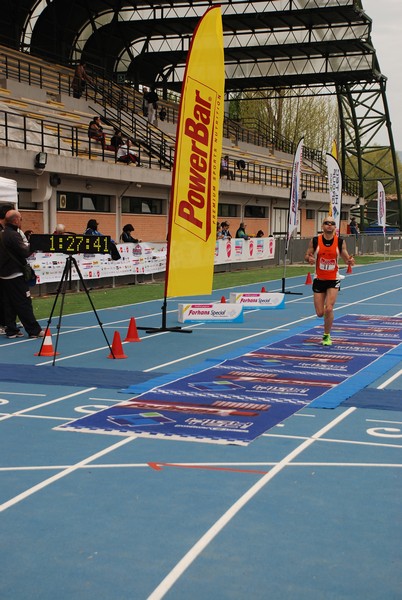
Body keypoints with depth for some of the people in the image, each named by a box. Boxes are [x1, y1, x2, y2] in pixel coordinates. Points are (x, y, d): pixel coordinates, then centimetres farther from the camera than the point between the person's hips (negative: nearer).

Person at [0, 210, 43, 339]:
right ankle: (34, 331, 1)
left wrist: (27, 246, 13)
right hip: (15, 274, -9)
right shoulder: (13, 235, -16)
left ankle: (11, 330, 13)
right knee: (24, 303, -4)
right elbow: (25, 253, -18)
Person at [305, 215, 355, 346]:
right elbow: (307, 256, 1)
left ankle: (327, 336, 7)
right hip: (319, 279, 1)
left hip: (333, 279, -1)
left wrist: (350, 261, -22)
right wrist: (309, 259, -23)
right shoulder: (315, 241, -7)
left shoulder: (340, 242, -6)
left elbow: (346, 258, 2)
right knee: (320, 313, 1)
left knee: (329, 309, -15)